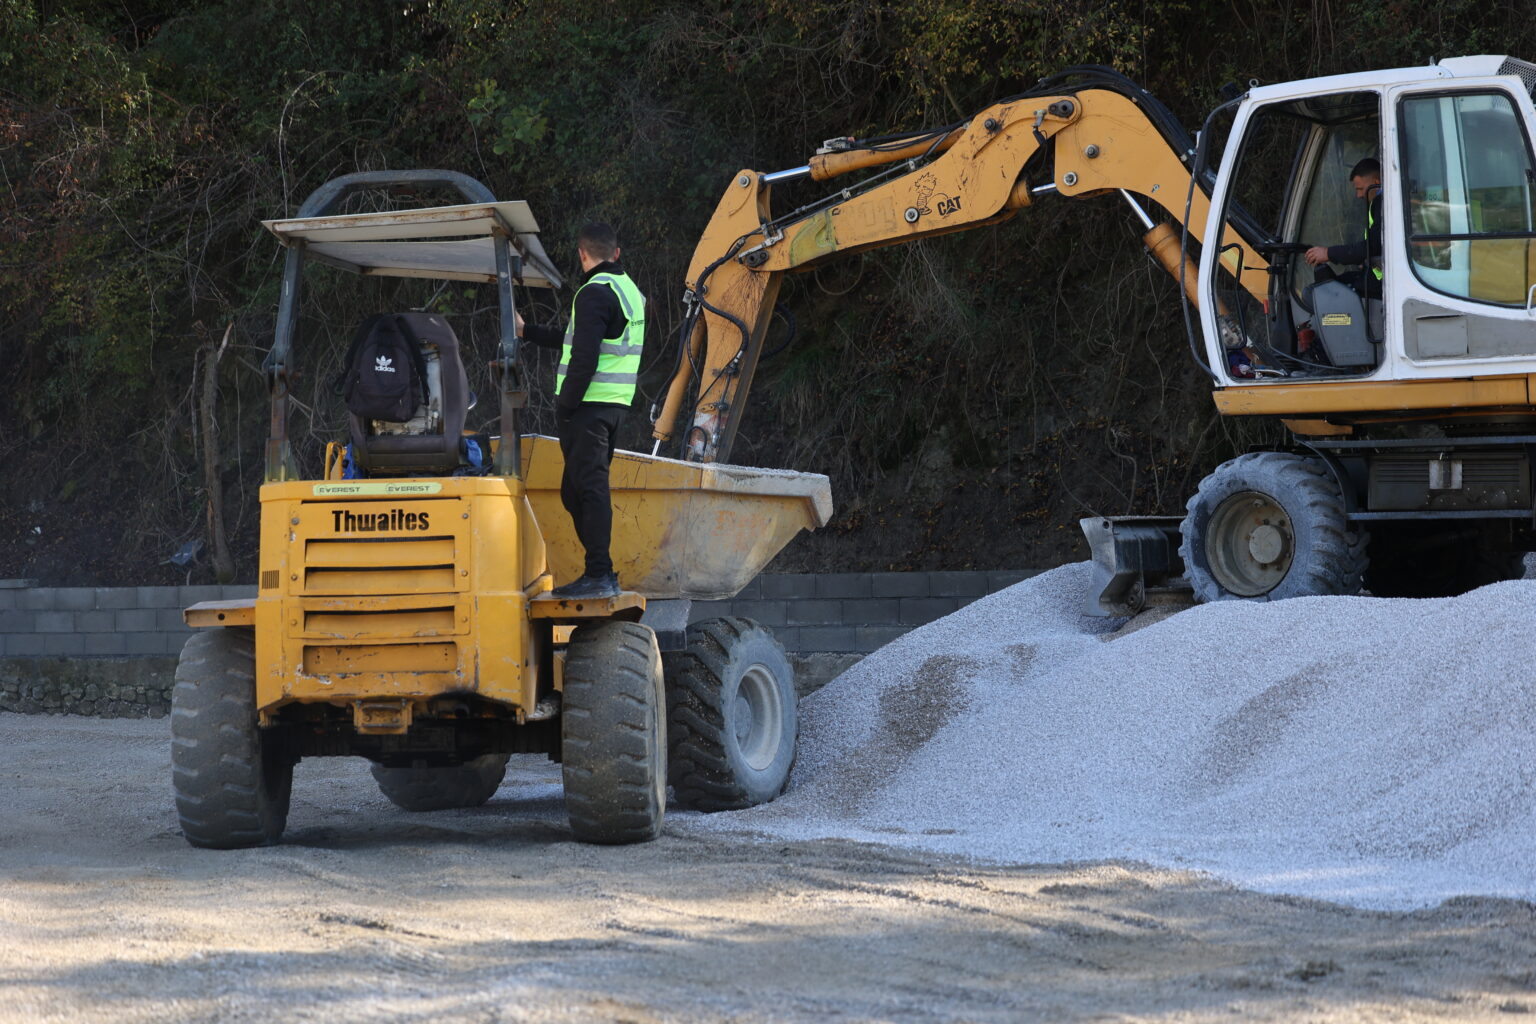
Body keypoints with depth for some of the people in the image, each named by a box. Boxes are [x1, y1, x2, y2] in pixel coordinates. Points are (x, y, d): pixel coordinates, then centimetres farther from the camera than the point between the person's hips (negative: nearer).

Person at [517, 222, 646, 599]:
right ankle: (600, 573, 15)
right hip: (614, 405, 9)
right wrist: (527, 332, 34)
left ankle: (599, 575, -12)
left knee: (588, 487, -9)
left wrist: (565, 406, -14)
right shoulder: (629, 290, 18)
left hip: (589, 403, -9)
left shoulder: (594, 293, -12)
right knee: (578, 490, 15)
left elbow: (584, 356, -20)